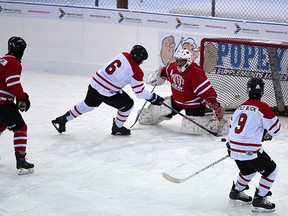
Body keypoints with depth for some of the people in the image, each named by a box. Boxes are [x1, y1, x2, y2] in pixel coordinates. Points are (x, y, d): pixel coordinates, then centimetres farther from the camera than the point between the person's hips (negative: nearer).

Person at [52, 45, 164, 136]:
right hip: (107, 92, -8)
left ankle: (63, 119, 33)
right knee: (127, 104, 11)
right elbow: (140, 92, -8)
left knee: (88, 104, 29)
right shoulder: (136, 71, -14)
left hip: (94, 83, 8)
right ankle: (117, 128, 24)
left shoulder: (123, 55, 6)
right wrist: (153, 98, 5)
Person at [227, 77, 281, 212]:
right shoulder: (263, 107, -11)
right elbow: (275, 128, -6)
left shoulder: (241, 107, 12)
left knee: (248, 170, 32)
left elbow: (232, 126, 21)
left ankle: (236, 191, 44)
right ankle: (259, 199, 4)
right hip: (250, 150, -8)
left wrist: (230, 145, 35)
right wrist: (268, 134, 17)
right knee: (271, 170, 7)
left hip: (234, 149, 8)